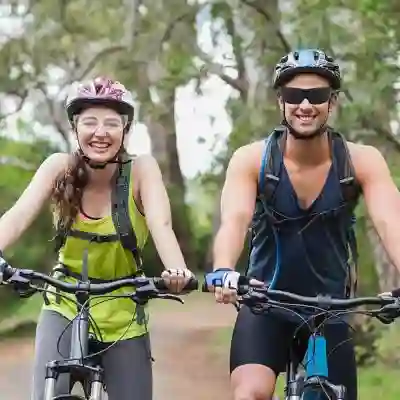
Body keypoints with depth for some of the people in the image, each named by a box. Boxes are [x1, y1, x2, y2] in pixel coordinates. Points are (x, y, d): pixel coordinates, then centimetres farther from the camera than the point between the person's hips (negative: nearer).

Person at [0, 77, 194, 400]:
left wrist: (176, 269, -50)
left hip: (123, 315, 0)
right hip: (65, 307, 0)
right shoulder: (60, 167, -10)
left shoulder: (141, 170, -13)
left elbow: (160, 224, -28)